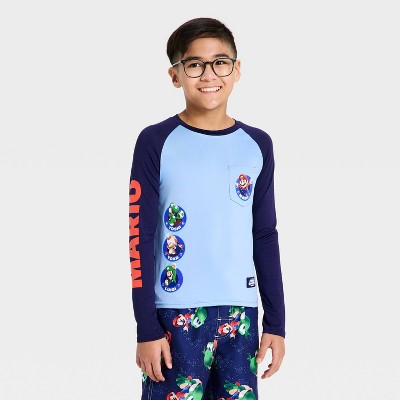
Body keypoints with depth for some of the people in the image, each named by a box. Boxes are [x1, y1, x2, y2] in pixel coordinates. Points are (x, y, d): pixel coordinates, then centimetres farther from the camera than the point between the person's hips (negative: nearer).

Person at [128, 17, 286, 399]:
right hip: (176, 315, -3)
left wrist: (275, 322, 9)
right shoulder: (156, 142, -3)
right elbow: (141, 239, -4)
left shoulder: (257, 145, 8)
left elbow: (265, 237, 11)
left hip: (240, 314, 3)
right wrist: (147, 328, -8)